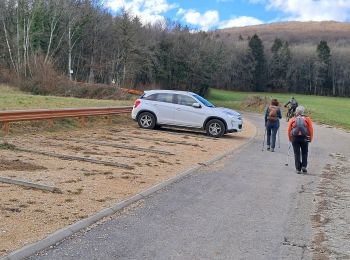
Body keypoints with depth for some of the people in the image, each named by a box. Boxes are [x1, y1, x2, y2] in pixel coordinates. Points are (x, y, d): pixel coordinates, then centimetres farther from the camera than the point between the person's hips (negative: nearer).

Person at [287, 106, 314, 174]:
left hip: (295, 138, 0)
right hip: (304, 138, 0)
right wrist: (311, 138, 8)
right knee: (304, 153, 16)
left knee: (297, 154, 7)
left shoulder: (292, 119, 5)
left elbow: (289, 130, 3)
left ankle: (298, 169, 7)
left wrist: (290, 139, 13)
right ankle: (304, 166, 5)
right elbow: (311, 129, -1)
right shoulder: (307, 119, 3)